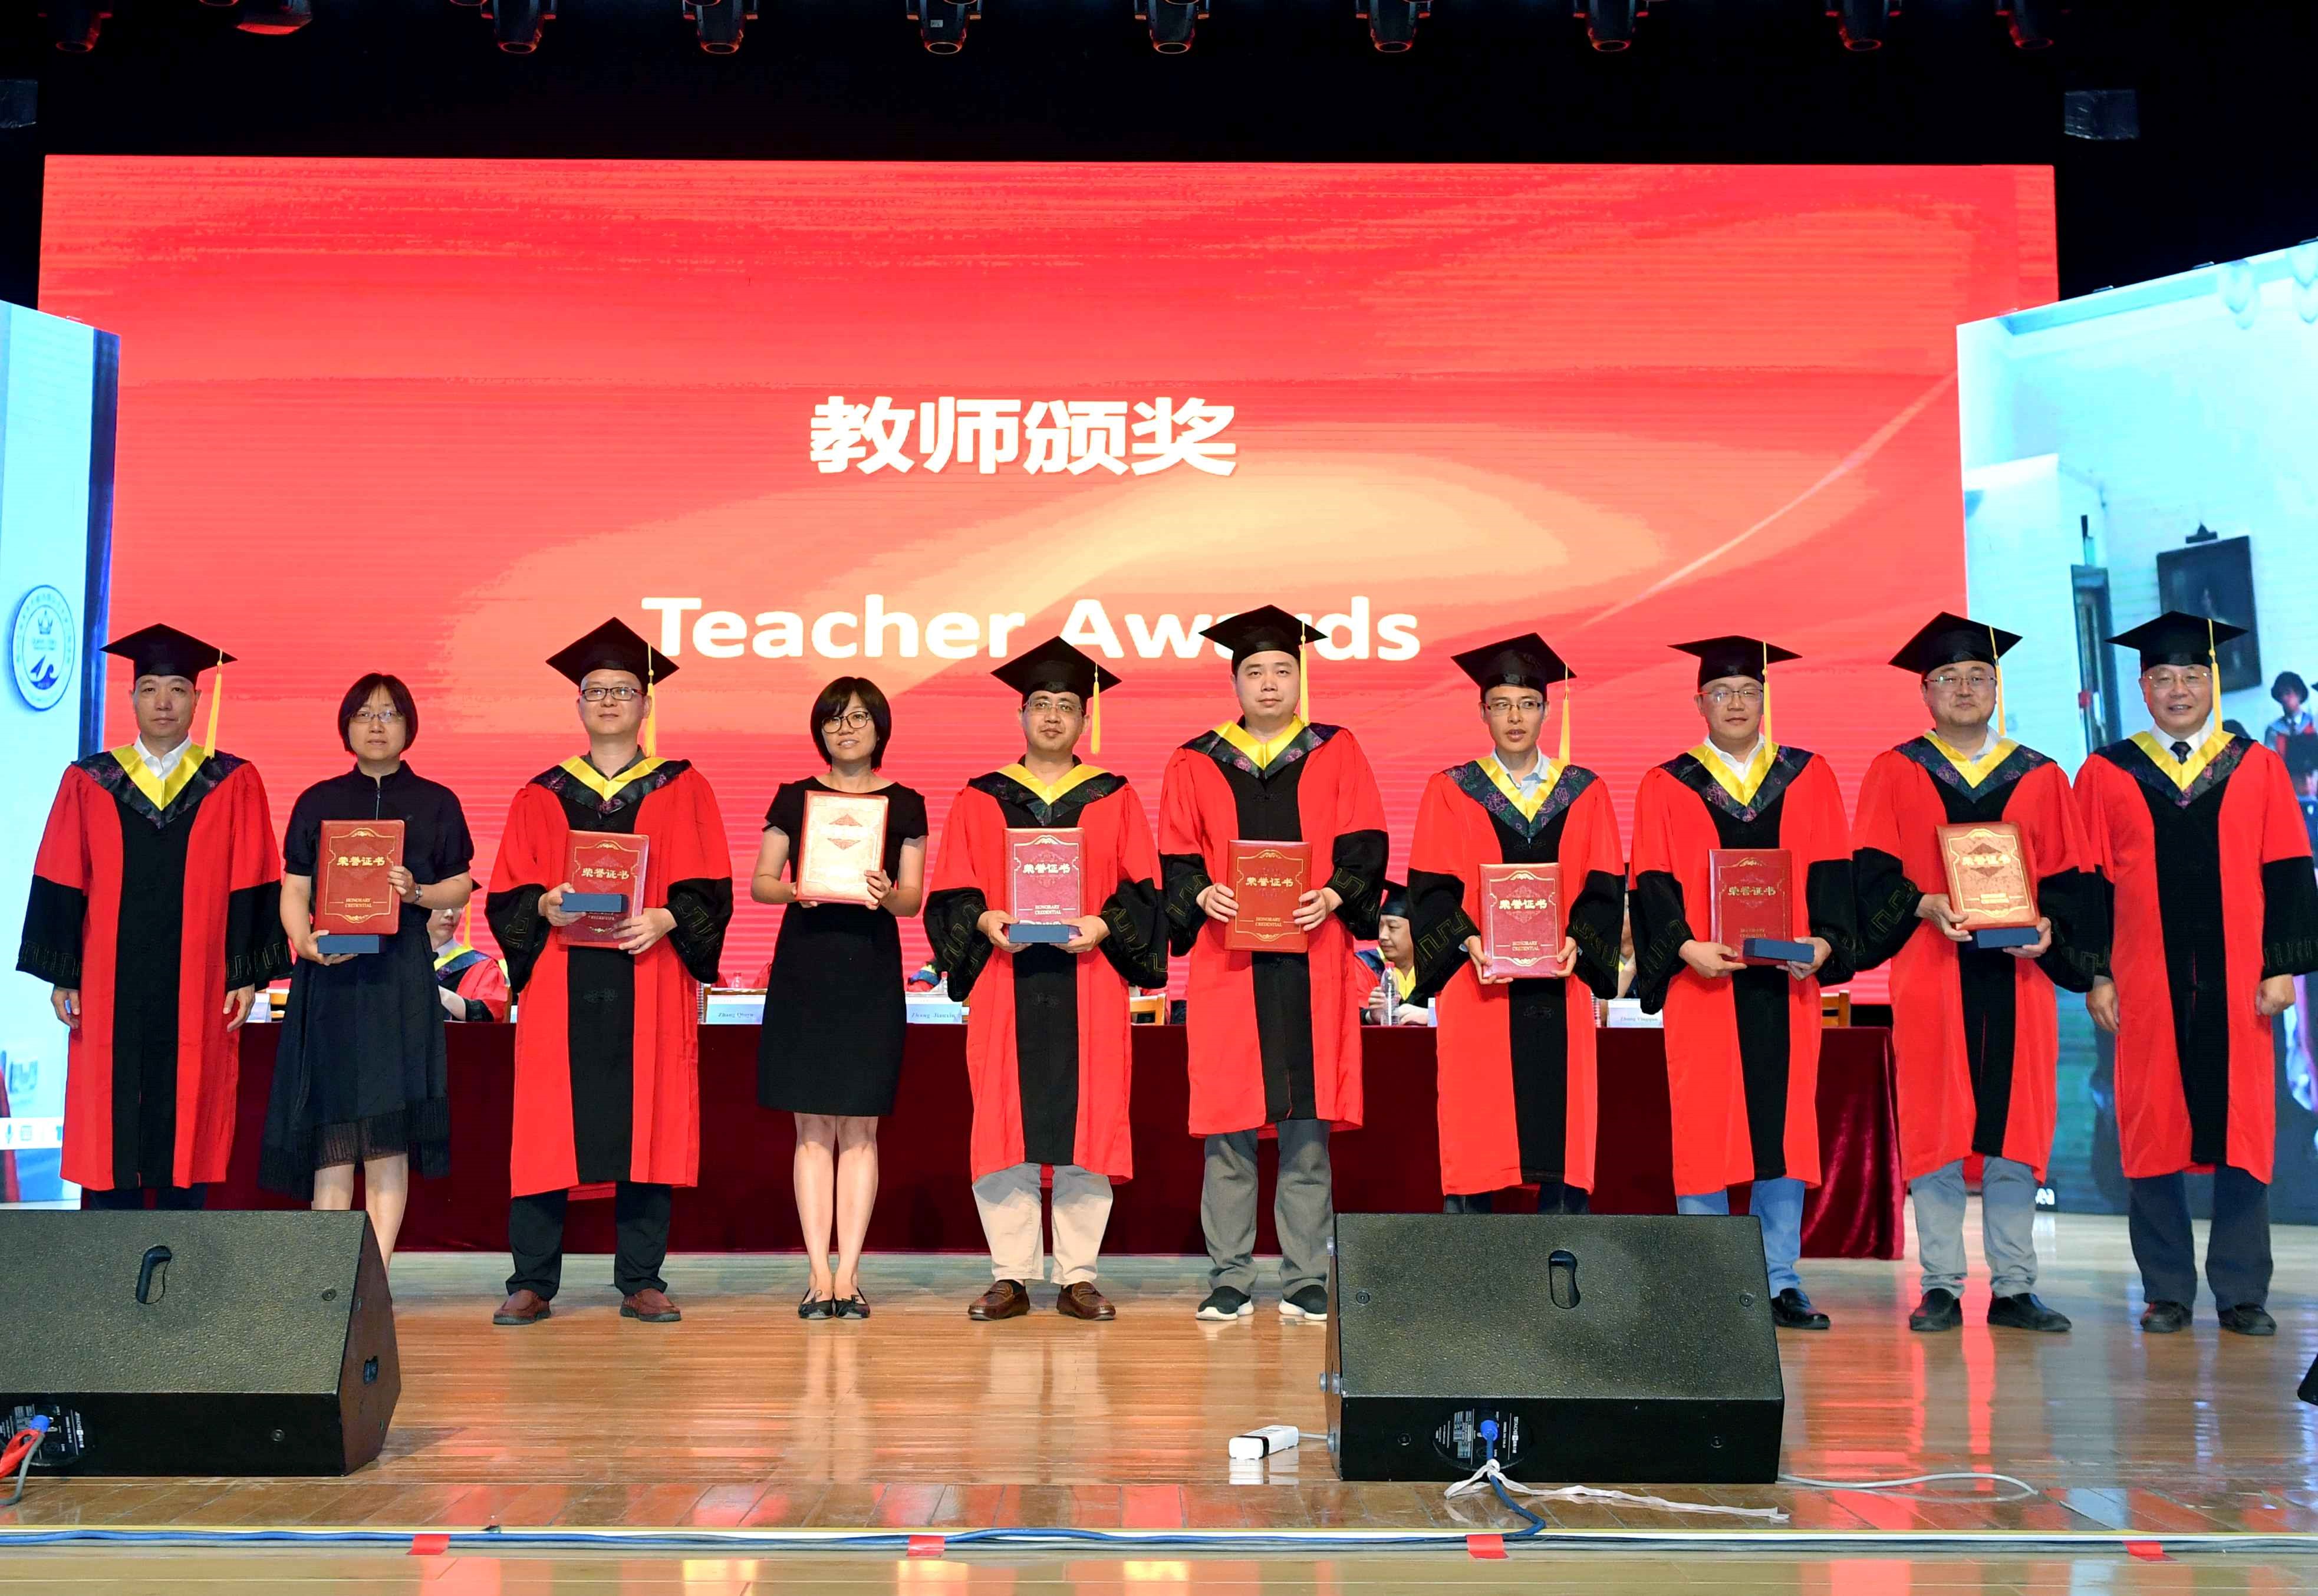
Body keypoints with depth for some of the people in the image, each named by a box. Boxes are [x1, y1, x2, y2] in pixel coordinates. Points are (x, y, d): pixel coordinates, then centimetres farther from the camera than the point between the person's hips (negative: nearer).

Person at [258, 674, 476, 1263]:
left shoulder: (436, 804, 10)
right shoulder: (318, 803, 12)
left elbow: (460, 887, 8)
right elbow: (294, 888, 7)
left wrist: (417, 893, -13)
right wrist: (304, 940, -12)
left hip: (402, 975, -1)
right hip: (330, 972, 1)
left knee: (388, 1133, -6)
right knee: (331, 1130, -1)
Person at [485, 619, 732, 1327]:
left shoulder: (683, 791, 9)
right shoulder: (541, 797, 12)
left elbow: (710, 889, 2)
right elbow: (504, 895, 8)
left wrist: (665, 919, -16)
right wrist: (545, 905, -13)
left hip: (648, 984, -1)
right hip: (560, 985, 1)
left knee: (646, 1127, 0)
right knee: (547, 1130, -1)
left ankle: (640, 1282, 7)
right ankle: (532, 1283, 6)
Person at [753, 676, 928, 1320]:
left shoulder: (905, 804, 8)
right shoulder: (794, 798, 9)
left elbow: (914, 898, 4)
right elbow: (758, 883, 7)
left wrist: (888, 895, -18)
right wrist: (793, 891, -13)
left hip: (872, 972, 0)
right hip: (804, 969, 1)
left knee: (860, 1126, 0)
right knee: (812, 1126, 1)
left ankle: (848, 1273, 4)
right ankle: (818, 1273, 4)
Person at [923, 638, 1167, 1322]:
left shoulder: (1115, 799, 11)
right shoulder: (979, 801, 11)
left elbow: (1143, 890, 6)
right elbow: (950, 893, 7)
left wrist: (1104, 926, -12)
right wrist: (984, 921, -12)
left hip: (1089, 988, 0)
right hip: (1004, 987, 0)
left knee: (1086, 1127, -1)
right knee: (1003, 1130, -2)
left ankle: (1077, 1277, 6)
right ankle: (1011, 1276, 6)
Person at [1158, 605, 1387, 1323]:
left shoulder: (1336, 754, 11)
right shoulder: (1195, 765, 11)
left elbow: (1364, 846, 4)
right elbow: (1176, 858, 6)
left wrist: (1332, 897, -14)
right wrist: (1202, 895, -14)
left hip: (1312, 962, 0)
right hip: (1227, 961, 0)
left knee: (1307, 1124, 1)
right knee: (1228, 1127, 0)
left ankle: (1306, 1281, 9)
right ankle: (1230, 1282, 8)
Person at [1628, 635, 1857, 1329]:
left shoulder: (1808, 778, 12)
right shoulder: (1666, 788, 6)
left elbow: (1830, 872, 6)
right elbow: (1654, 886, -1)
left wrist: (1824, 941, -11)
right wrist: (1685, 947, -17)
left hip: (1787, 981, 2)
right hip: (1703, 983, -2)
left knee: (1785, 1128, 3)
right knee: (1703, 1132, -1)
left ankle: (1781, 1282, 11)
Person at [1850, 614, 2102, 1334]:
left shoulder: (2041, 778, 13)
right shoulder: (1895, 771, 7)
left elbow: (2072, 876, 8)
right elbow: (1871, 868, -1)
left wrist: (2049, 926, -11)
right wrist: (1925, 905, -18)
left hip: (2018, 973, 2)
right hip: (1931, 971, -2)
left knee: (2014, 1127, 2)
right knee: (1935, 1128, -2)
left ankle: (2013, 1288, 10)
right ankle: (1941, 1288, 5)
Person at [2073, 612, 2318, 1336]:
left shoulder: (2258, 768, 8)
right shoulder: (2106, 774, 5)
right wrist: (2094, 973, -4)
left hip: (2237, 986, 1)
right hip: (2145, 986, 0)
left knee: (2241, 1133, 3)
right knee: (2153, 1137, 3)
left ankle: (2242, 1294, 12)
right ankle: (2167, 1292, 12)